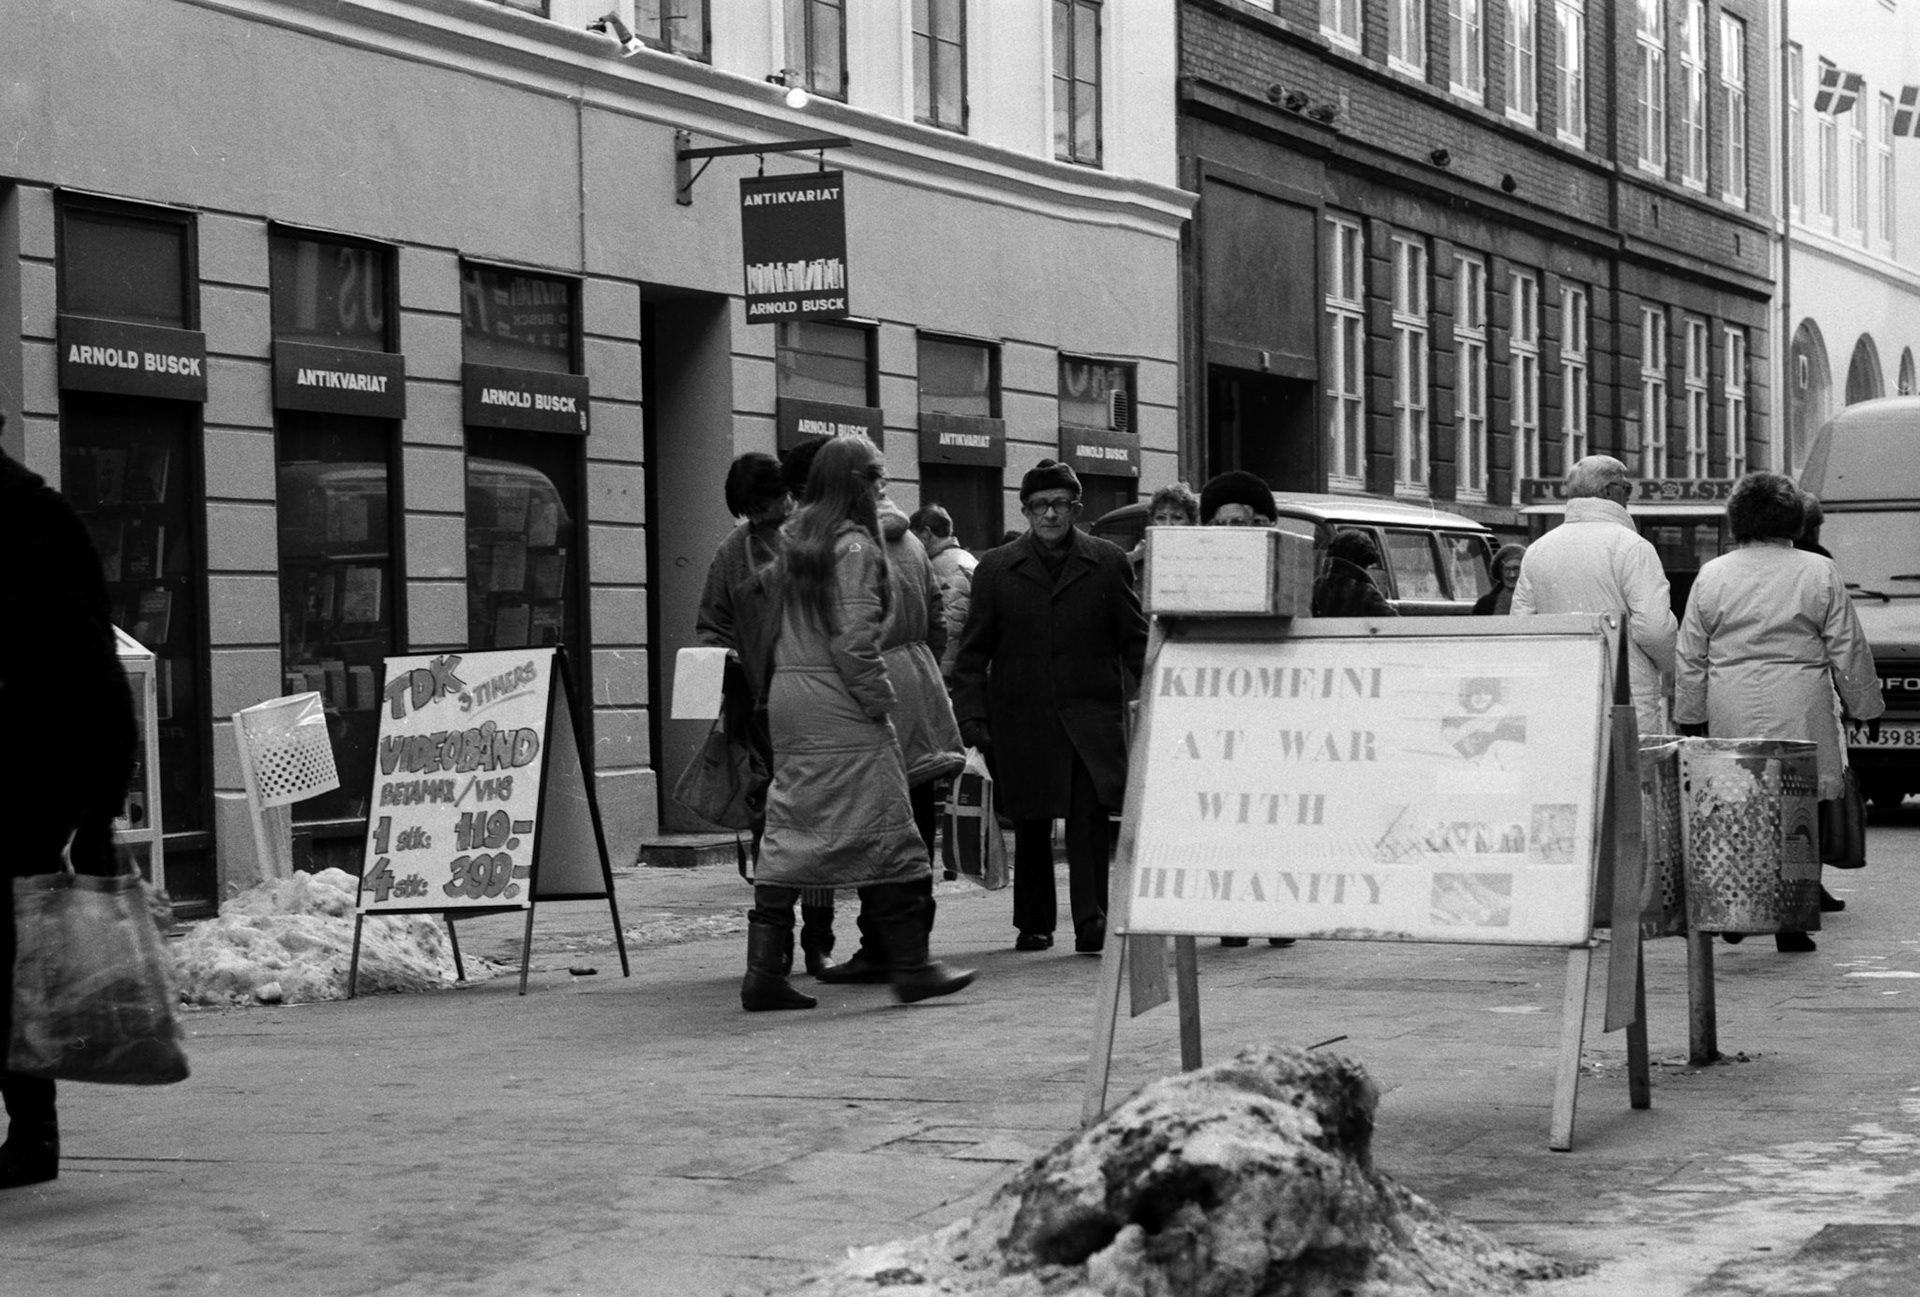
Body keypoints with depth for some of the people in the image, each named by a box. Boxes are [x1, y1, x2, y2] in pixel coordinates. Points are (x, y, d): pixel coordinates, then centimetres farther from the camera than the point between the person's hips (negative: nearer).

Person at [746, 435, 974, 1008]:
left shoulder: (793, 540, 13)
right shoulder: (855, 547, -12)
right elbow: (854, 639, -19)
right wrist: (880, 699, -9)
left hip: (788, 697, 8)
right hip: (839, 704, -8)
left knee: (789, 832, 8)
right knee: (880, 828, -1)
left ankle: (764, 971, 6)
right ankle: (910, 965, 4)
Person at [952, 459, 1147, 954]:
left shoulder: (1108, 562, 6)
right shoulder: (996, 569, 7)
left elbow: (1134, 640, 6)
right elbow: (972, 651, 7)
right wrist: (971, 715, -1)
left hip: (1091, 714, -1)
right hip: (1022, 720, 2)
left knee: (1090, 815, -13)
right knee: (1030, 823, 9)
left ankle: (1092, 923, -12)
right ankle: (1033, 923, 22)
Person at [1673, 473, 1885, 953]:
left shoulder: (1711, 576, 6)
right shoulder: (1819, 573, 1)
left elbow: (1690, 659, 9)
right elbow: (1849, 652, 4)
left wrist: (1689, 716, 18)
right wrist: (1866, 707, 14)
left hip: (1731, 714, 2)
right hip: (1799, 711, -2)